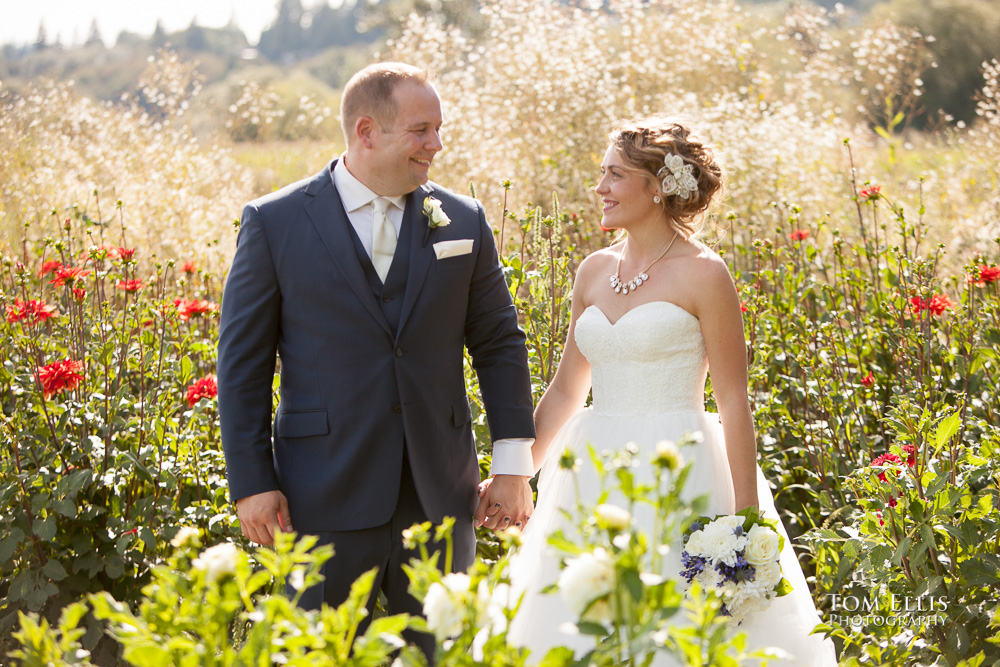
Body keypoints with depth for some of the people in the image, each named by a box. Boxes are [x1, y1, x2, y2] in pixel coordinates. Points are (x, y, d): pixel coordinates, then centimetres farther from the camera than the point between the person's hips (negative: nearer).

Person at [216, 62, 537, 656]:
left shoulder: (464, 222, 7)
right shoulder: (274, 223, -1)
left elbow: (500, 344, 12)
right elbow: (243, 363, 0)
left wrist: (514, 463, 5)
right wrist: (251, 483, -5)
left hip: (440, 496, 3)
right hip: (327, 498, -2)